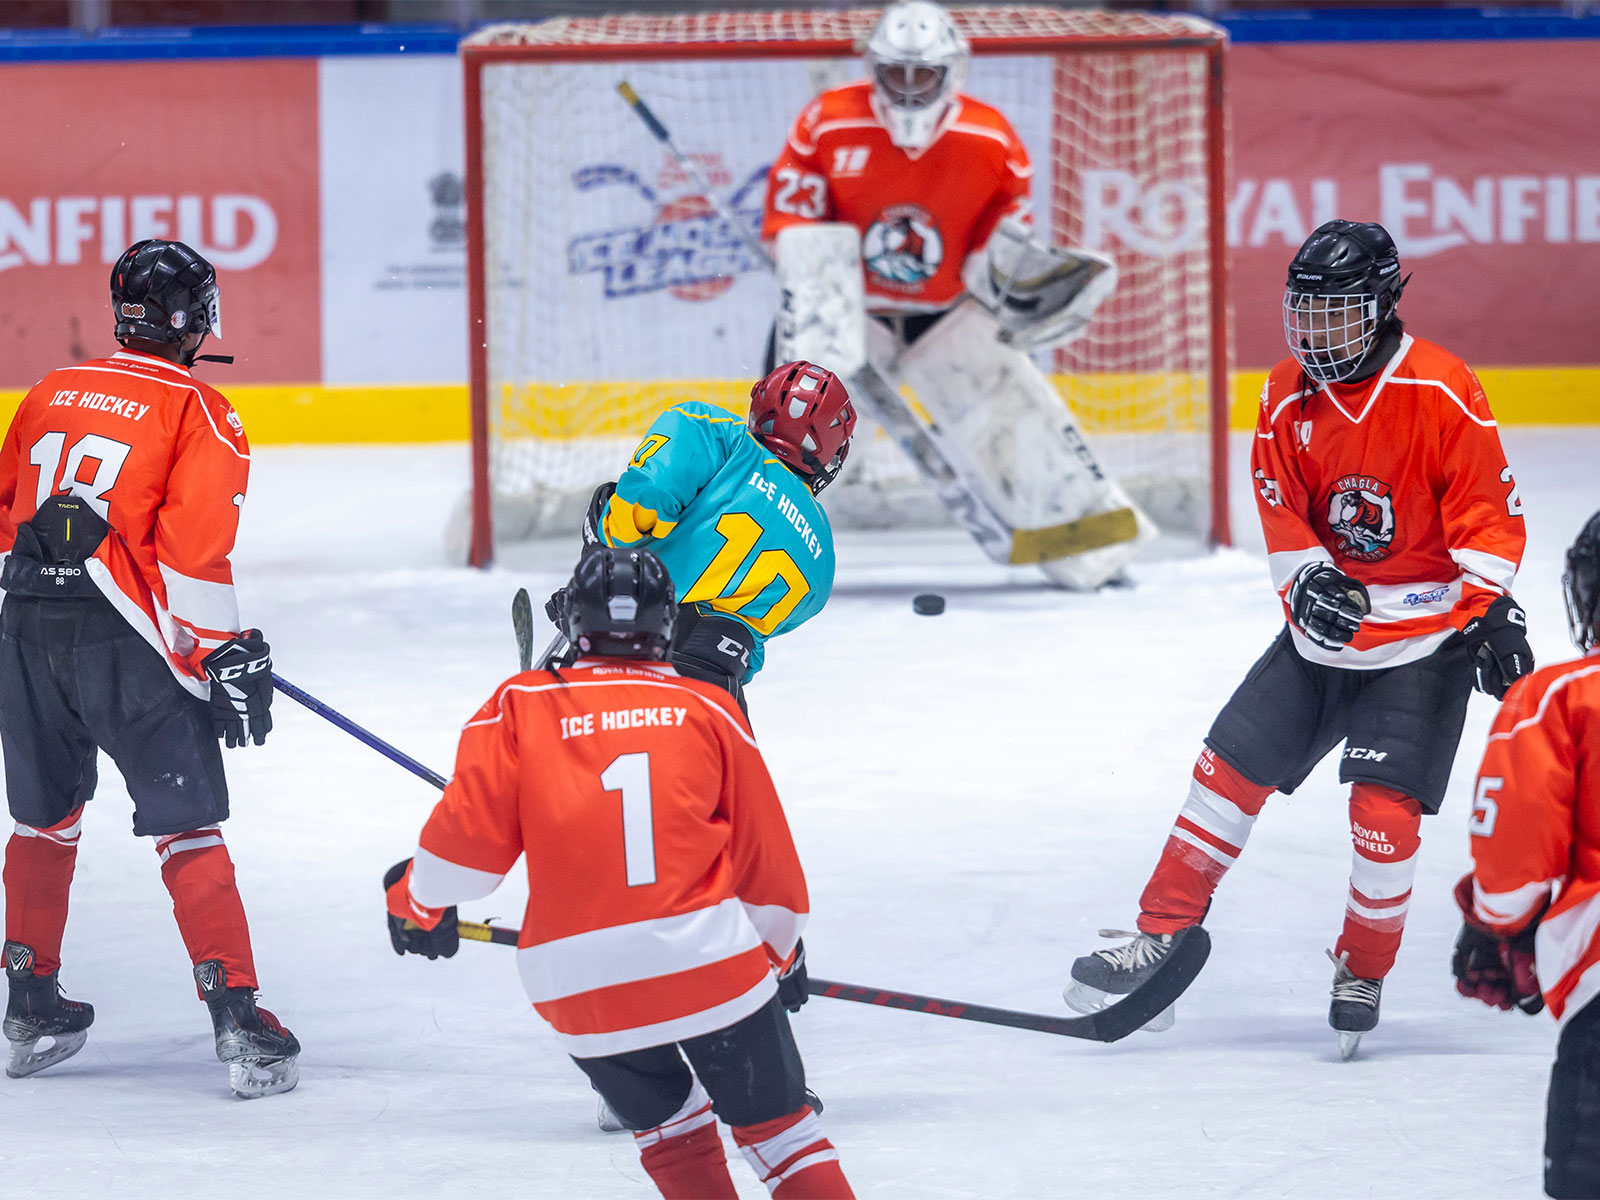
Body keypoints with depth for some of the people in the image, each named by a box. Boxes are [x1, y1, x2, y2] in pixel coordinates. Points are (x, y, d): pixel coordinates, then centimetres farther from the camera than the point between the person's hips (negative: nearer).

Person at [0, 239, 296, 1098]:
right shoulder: (200, 414, -4)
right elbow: (193, 548, -14)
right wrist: (226, 656, -8)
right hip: (124, 641, -5)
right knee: (187, 826, -2)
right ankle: (236, 1018, -8)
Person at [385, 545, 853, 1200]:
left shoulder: (519, 705, 7)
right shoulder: (709, 708, 10)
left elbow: (471, 834, 2)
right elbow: (764, 852, 15)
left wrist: (418, 900, 23)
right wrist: (783, 949, 32)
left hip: (578, 984, 1)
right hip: (710, 958, -1)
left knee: (666, 1121, 23)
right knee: (775, 1121, 11)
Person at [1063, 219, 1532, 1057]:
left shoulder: (1441, 392, -16)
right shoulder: (1288, 397, 0)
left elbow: (1488, 511, -15)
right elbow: (1282, 511, 2)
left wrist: (1492, 610, -23)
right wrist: (1308, 580, -16)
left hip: (1425, 635, -5)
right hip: (1326, 626, 5)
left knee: (1384, 808, -14)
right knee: (1231, 766, 2)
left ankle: (1364, 970, 7)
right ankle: (1163, 932, 14)